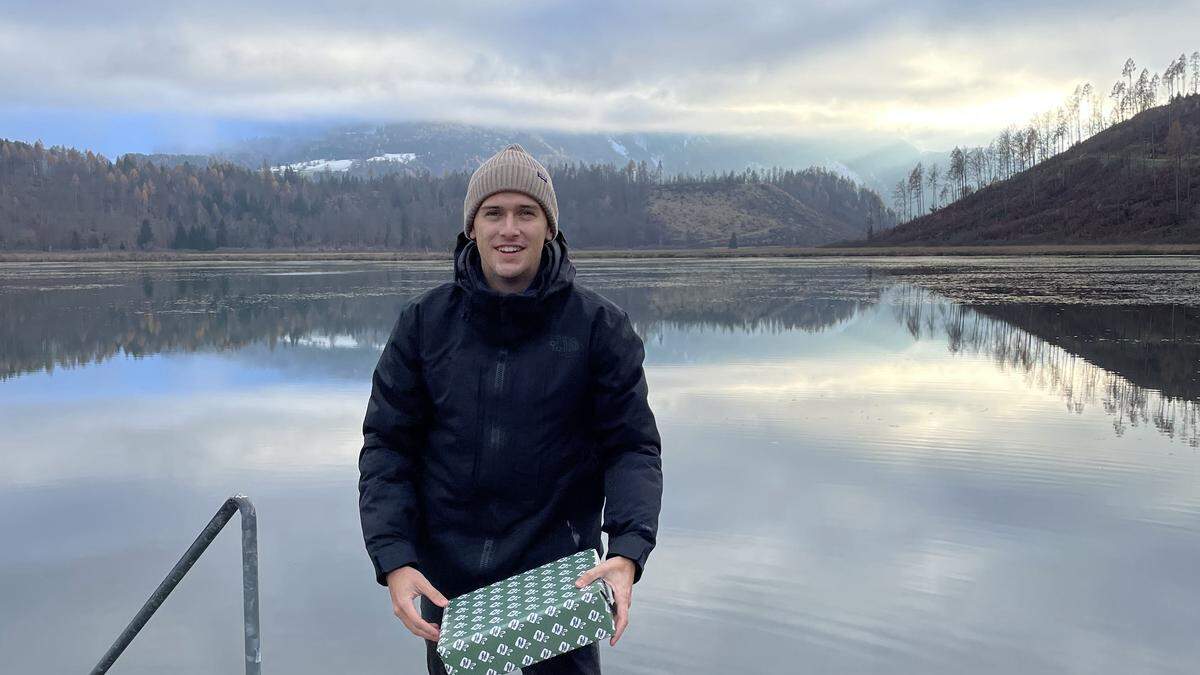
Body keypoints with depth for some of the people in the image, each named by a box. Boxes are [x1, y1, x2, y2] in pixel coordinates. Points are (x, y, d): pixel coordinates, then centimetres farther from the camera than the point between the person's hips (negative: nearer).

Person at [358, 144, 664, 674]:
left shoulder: (600, 326, -6)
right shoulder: (424, 322, -2)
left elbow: (633, 445, -5)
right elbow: (386, 445, -1)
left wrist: (628, 550, -22)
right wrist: (394, 559, -13)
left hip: (558, 573, -1)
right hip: (445, 581, 2)